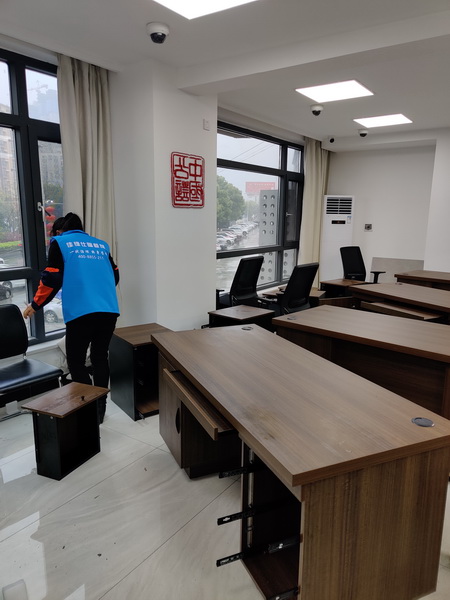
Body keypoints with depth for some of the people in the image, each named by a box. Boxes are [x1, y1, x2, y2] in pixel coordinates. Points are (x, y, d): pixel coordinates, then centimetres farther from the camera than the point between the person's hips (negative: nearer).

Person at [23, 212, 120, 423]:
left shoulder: (59, 242, 10)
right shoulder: (101, 244, 21)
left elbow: (52, 278, 1)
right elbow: (115, 276, 21)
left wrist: (35, 304, 13)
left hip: (81, 312, -5)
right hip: (109, 311, 5)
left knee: (76, 362, 7)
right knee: (100, 358, 16)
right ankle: (100, 408, 23)